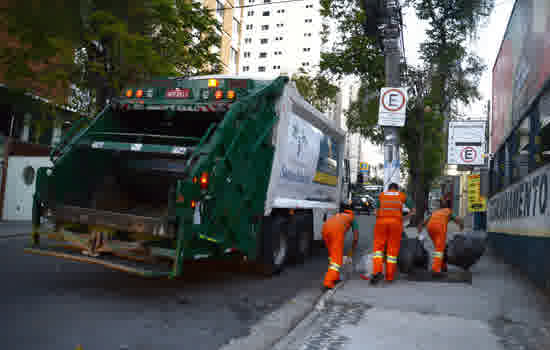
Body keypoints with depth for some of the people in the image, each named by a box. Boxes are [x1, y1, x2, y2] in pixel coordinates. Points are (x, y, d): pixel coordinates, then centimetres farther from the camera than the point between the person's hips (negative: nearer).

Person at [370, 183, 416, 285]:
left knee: (378, 247, 5)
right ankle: (389, 276, 9)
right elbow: (413, 210, 12)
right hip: (396, 222, 0)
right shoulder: (403, 196, 16)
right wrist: (403, 218, 21)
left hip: (381, 221, 0)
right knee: (393, 248, 7)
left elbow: (377, 212, 6)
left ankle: (377, 272, -13)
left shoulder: (381, 195, 16)